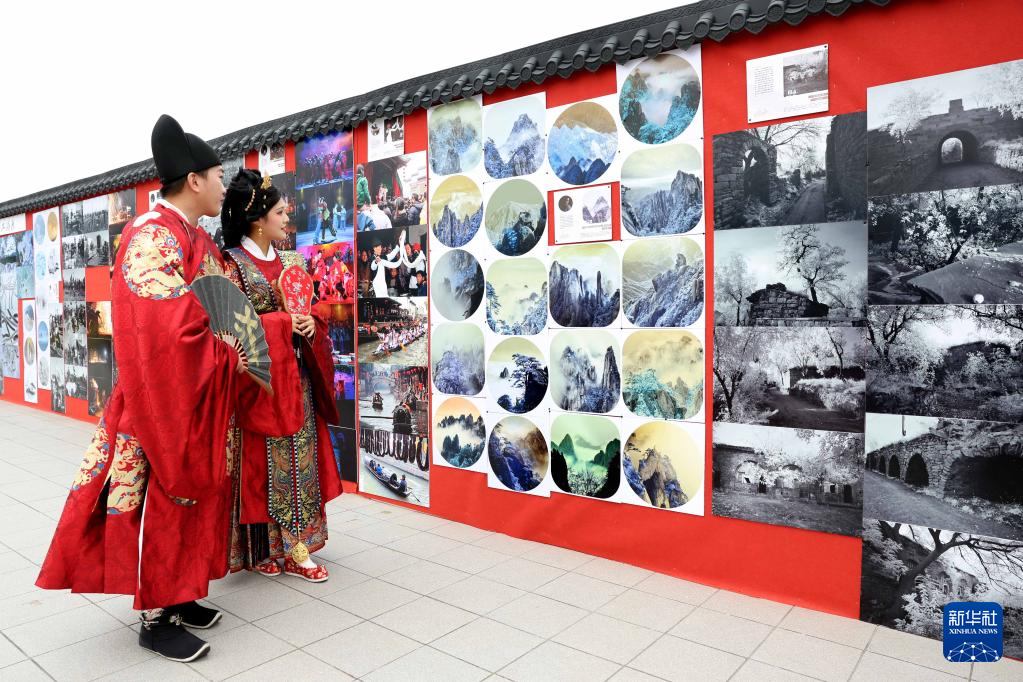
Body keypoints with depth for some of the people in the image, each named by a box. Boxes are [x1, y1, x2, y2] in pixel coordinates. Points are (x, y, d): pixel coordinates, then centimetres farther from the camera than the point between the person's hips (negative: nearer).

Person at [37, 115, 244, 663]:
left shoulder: (198, 239, 13)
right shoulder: (154, 236, -17)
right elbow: (165, 331, -25)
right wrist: (229, 359, -15)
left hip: (202, 395, 9)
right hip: (163, 396, -9)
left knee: (193, 494, 15)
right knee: (162, 501, 1)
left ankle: (176, 595, 30)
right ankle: (154, 620, 16)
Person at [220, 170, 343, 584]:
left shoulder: (291, 262, 12)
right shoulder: (232, 263, -6)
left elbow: (311, 310, 16)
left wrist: (312, 323, -7)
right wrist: (284, 322, -18)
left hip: (296, 374, 6)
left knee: (298, 456, 7)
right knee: (261, 461, 1)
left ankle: (294, 546, 16)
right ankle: (259, 548, 15)